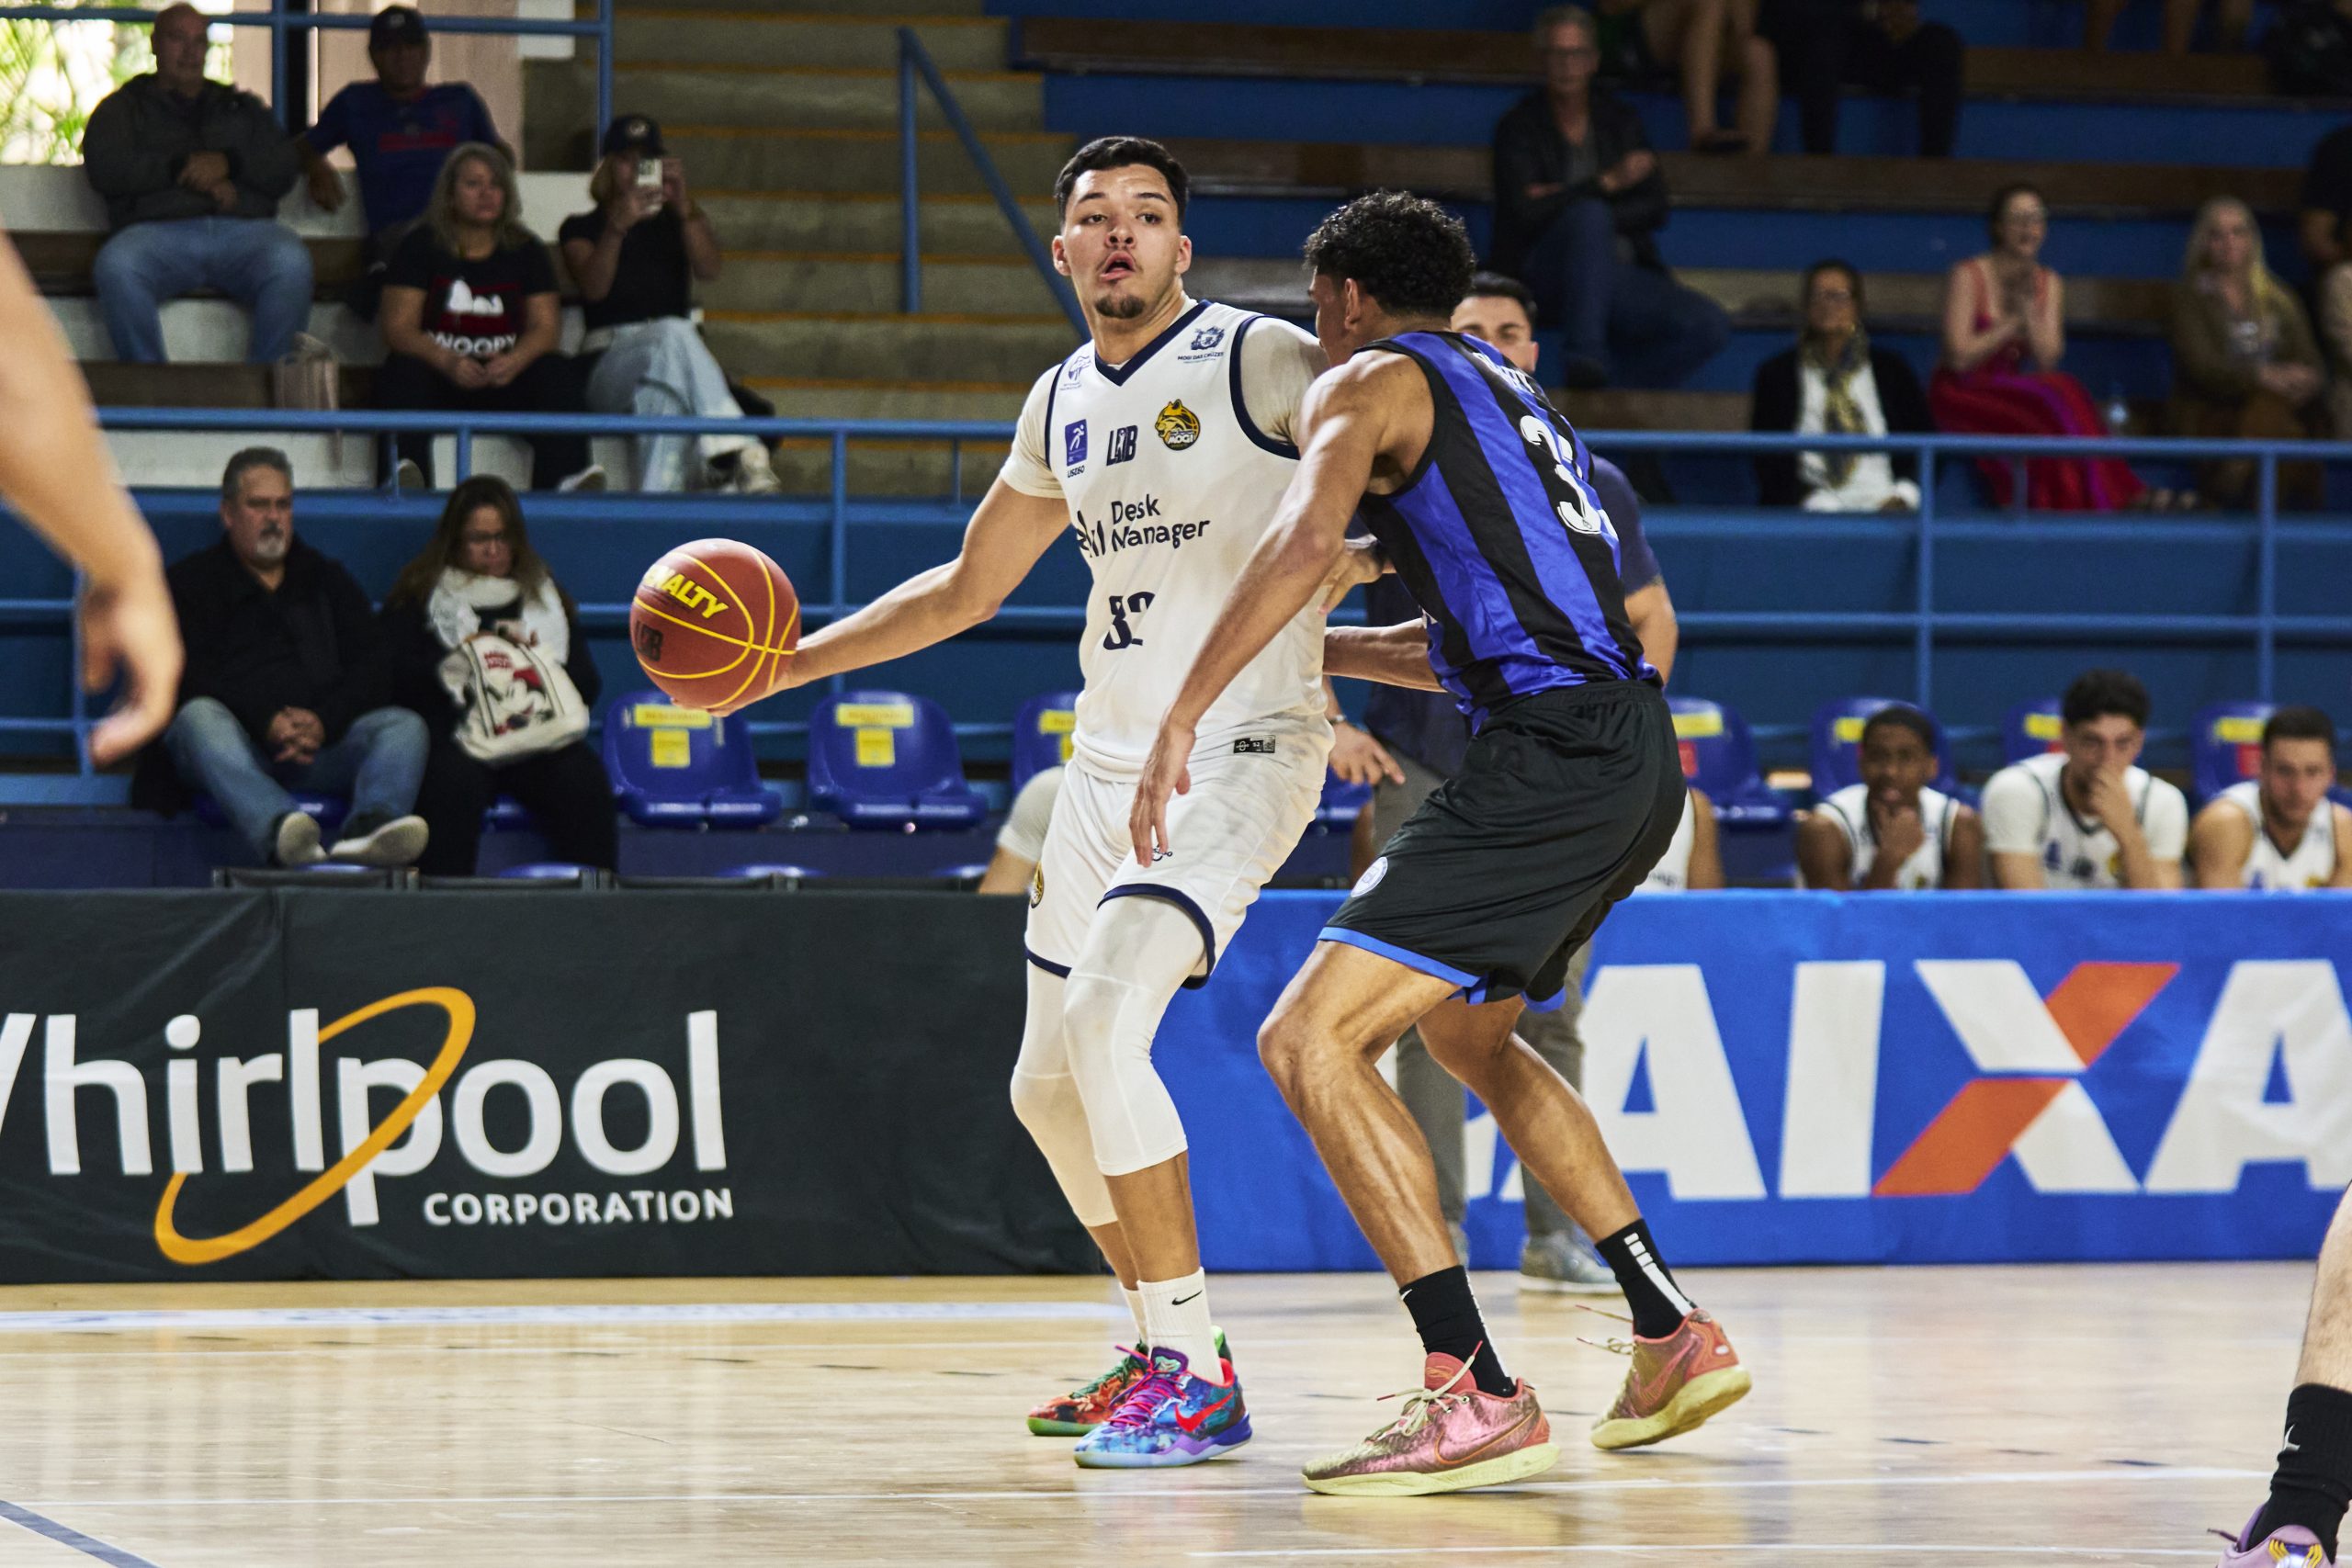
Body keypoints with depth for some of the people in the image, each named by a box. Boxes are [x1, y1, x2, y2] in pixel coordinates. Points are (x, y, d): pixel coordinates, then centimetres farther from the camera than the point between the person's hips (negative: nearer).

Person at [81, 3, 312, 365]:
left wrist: (228, 165, -5)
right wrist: (180, 169, -4)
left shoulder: (241, 108, 30)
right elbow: (104, 170, 4)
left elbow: (283, 171, 14)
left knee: (290, 263, -34)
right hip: (158, 230, -1)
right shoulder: (123, 108, 24)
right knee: (116, 267, -37)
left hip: (243, 228, 1)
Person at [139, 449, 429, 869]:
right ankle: (280, 834, -63)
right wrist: (266, 723, -18)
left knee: (404, 725, -23)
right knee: (199, 718, -36)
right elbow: (191, 681, -2)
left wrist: (323, 722, -11)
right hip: (237, 745, -3)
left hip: (321, 743, 3)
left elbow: (372, 671, 11)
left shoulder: (327, 580, 24)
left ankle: (367, 828, -56)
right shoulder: (190, 583, 14)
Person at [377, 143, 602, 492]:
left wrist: (514, 361, -20)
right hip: (439, 380, -2)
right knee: (403, 372, -33)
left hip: (505, 375, 2)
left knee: (558, 375, -26)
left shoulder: (525, 251, 14)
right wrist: (447, 362, -25)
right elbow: (397, 328, -5)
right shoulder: (420, 246, 5)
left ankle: (564, 481, -46)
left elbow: (546, 326, 4)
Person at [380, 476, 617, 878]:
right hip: (453, 735, -2)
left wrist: (539, 661, -1)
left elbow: (587, 685, 18)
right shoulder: (419, 596, 19)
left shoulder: (545, 596, 27)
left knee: (583, 777, -31)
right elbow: (393, 676, 3)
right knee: (453, 778, -38)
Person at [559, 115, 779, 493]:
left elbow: (709, 271, 2)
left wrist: (684, 206, -12)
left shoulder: (676, 223, 26)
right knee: (674, 335, -39)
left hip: (673, 351, 2)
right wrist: (618, 226, -21)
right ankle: (739, 453, -58)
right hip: (609, 360, -2)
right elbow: (594, 287, -5)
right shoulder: (582, 229, 19)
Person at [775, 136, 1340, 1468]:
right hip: (1111, 761, 8)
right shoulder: (1063, 405, 13)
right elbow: (969, 586, 25)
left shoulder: (1262, 362, -8)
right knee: (1051, 1085, 12)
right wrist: (790, 662, 18)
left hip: (1241, 749, -8)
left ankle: (1198, 1381, -18)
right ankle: (1163, 1347, 29)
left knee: (1102, 1023, -24)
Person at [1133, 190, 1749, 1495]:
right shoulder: (1500, 386, 29)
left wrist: (1180, 720, -19)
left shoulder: (1373, 379, 2)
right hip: (1636, 757, 9)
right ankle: (1675, 1339, 30)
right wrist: (1313, 650, 43)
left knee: (1310, 1039, -12)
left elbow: (1303, 541, -19)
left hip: (1555, 755, -9)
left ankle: (1477, 1397, -21)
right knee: (1462, 1028, 31)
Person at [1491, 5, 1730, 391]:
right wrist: (1607, 183, -15)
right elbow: (1526, 214, -11)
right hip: (1546, 270, -4)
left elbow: (1655, 208, 6)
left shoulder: (1619, 118, 16)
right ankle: (1585, 354, -41)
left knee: (1711, 325, -22)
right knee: (1590, 216, -39)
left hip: (1623, 273, 4)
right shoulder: (1519, 127, 5)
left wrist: (1564, 202, -6)